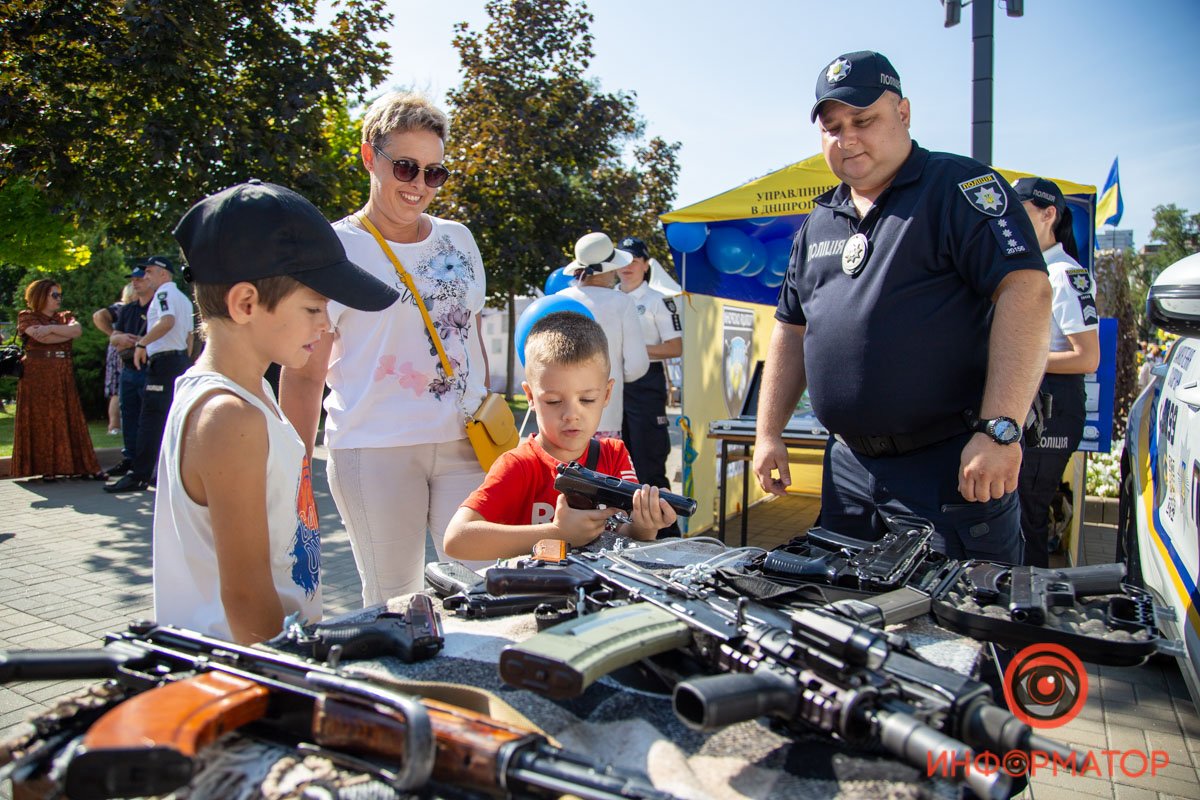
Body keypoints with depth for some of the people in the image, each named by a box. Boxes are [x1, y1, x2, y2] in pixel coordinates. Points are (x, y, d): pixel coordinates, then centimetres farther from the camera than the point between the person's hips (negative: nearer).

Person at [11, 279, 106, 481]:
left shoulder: (65, 317, 17)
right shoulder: (27, 317, 4)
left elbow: (77, 329, -5)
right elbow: (42, 338, -14)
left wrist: (51, 328, -12)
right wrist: (68, 332, -6)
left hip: (63, 377, 4)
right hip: (37, 375, -4)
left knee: (69, 419, 1)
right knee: (41, 421, -3)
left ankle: (80, 466, -1)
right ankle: (47, 469, -1)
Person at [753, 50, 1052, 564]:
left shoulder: (960, 187, -6)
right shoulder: (819, 223, 15)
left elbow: (1025, 291, -17)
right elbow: (791, 330, 18)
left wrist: (999, 430, -25)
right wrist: (769, 433, 12)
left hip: (953, 463, -6)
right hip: (849, 465, 6)